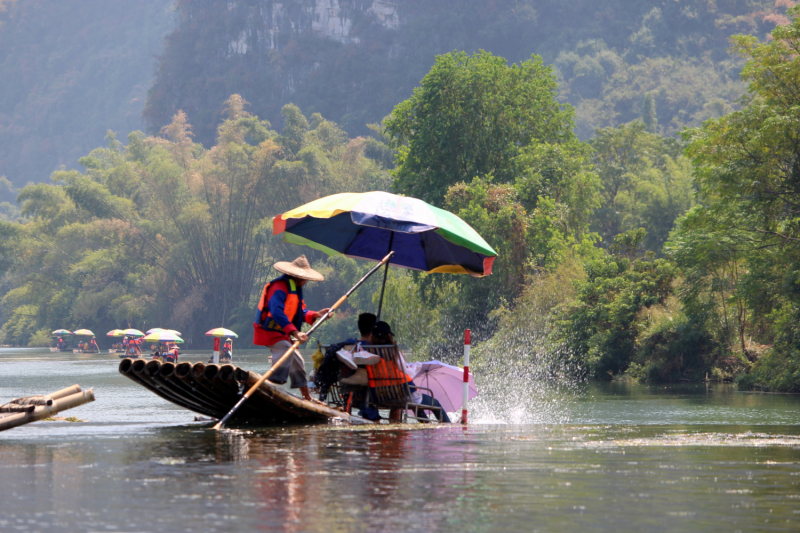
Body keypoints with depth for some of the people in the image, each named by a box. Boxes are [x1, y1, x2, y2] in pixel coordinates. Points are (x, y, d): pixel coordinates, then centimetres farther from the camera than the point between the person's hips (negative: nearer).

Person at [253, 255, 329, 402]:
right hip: (269, 331, -11)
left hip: (282, 333, 11)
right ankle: (274, 382, -43)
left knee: (297, 361, 17)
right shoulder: (280, 287, -22)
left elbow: (300, 312, 16)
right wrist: (294, 332, -41)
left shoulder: (295, 288, 14)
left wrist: (315, 315, -3)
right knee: (286, 349, -34)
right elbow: (277, 312, -35)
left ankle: (307, 397, 30)